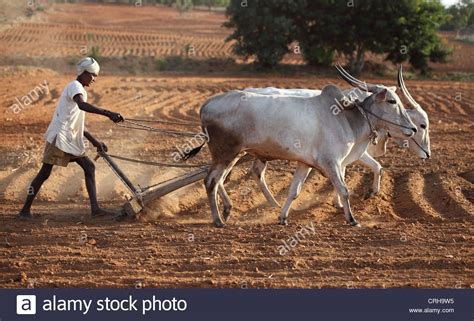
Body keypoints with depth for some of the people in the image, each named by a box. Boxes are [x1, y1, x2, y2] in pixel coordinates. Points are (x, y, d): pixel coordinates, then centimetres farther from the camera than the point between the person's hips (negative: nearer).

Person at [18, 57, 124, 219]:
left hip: (72, 141, 10)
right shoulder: (75, 86, -9)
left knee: (89, 167, 3)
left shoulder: (81, 90, 20)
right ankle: (25, 210, 0)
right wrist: (108, 113, -43)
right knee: (45, 172, -6)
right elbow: (82, 105, -34)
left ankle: (95, 208, 1)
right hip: (59, 137, -10)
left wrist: (94, 141, 20)